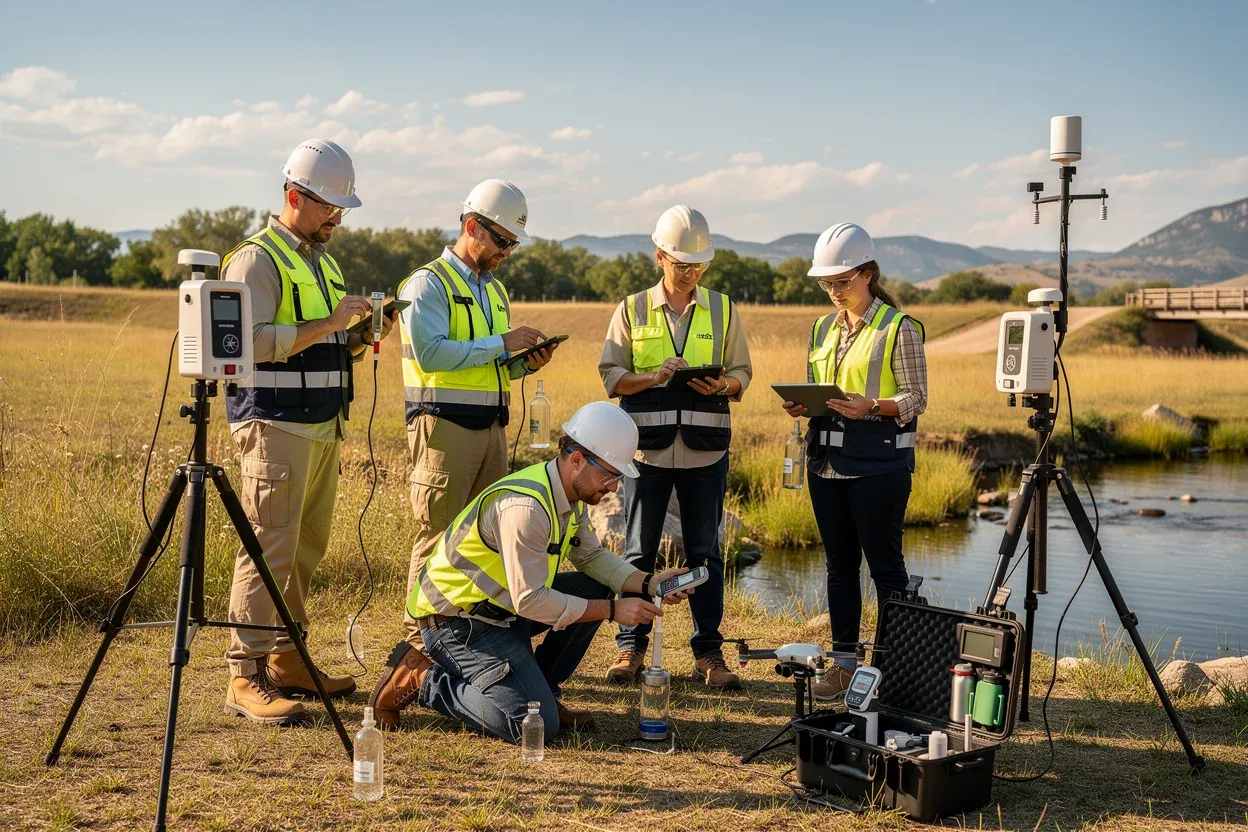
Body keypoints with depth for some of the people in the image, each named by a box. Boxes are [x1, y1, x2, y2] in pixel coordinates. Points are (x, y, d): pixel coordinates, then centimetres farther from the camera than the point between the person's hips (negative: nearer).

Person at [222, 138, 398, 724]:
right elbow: (254, 342, -18)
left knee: (307, 548, 11)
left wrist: (364, 337, 4)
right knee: (269, 549, -10)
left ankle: (286, 660, 20)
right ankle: (245, 678, -6)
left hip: (323, 428, 9)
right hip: (276, 426, -9)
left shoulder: (323, 261, 20)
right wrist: (329, 323, -18)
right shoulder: (257, 258, -7)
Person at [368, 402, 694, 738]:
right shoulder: (524, 507, -29)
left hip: (501, 606, 10)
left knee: (595, 589, 4)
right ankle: (421, 680, -4)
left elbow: (592, 556, 13)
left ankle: (540, 692, 12)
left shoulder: (569, 495, 2)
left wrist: (648, 583, -4)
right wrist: (613, 610, -21)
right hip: (456, 619, -10)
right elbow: (530, 601, -28)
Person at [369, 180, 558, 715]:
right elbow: (431, 353, -20)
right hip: (443, 425, -8)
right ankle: (418, 643, 1)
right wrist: (501, 344, -17)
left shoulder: (494, 290, 19)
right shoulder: (428, 284, -6)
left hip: (490, 426, 8)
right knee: (439, 535, -7)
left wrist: (526, 363, 4)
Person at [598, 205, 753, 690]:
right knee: (638, 551, 4)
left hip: (705, 450, 1)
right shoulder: (632, 310, 6)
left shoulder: (723, 311, 10)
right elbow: (611, 376, 3)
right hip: (648, 448, -1)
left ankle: (708, 653, 13)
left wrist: (723, 385, -12)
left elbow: (742, 372, 11)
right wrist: (655, 377, -15)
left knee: (705, 553, 5)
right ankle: (631, 646, 15)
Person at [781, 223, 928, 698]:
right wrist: (801, 406, -4)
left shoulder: (899, 328, -5)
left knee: (884, 562, -1)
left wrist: (872, 406, -24)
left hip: (879, 462, -6)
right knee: (839, 564, 11)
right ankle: (844, 662, 19)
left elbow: (916, 398, -7)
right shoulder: (823, 329, 13)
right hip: (827, 458, 6)